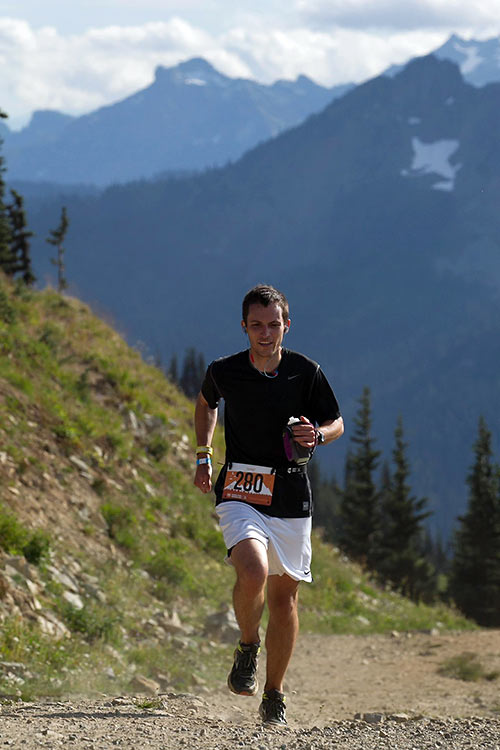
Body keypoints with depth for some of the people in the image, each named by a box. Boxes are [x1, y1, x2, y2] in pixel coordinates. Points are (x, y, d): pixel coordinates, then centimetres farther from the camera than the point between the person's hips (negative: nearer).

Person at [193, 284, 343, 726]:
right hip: (240, 492, -2)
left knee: (284, 594, 6)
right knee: (253, 572, -27)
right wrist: (203, 454, 18)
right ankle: (248, 647, 3)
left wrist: (316, 435, -14)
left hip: (292, 498, 2)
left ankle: (274, 695, 22)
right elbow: (206, 403, 21)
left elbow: (336, 424, 8)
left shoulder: (306, 372, -2)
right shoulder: (224, 372, -2)